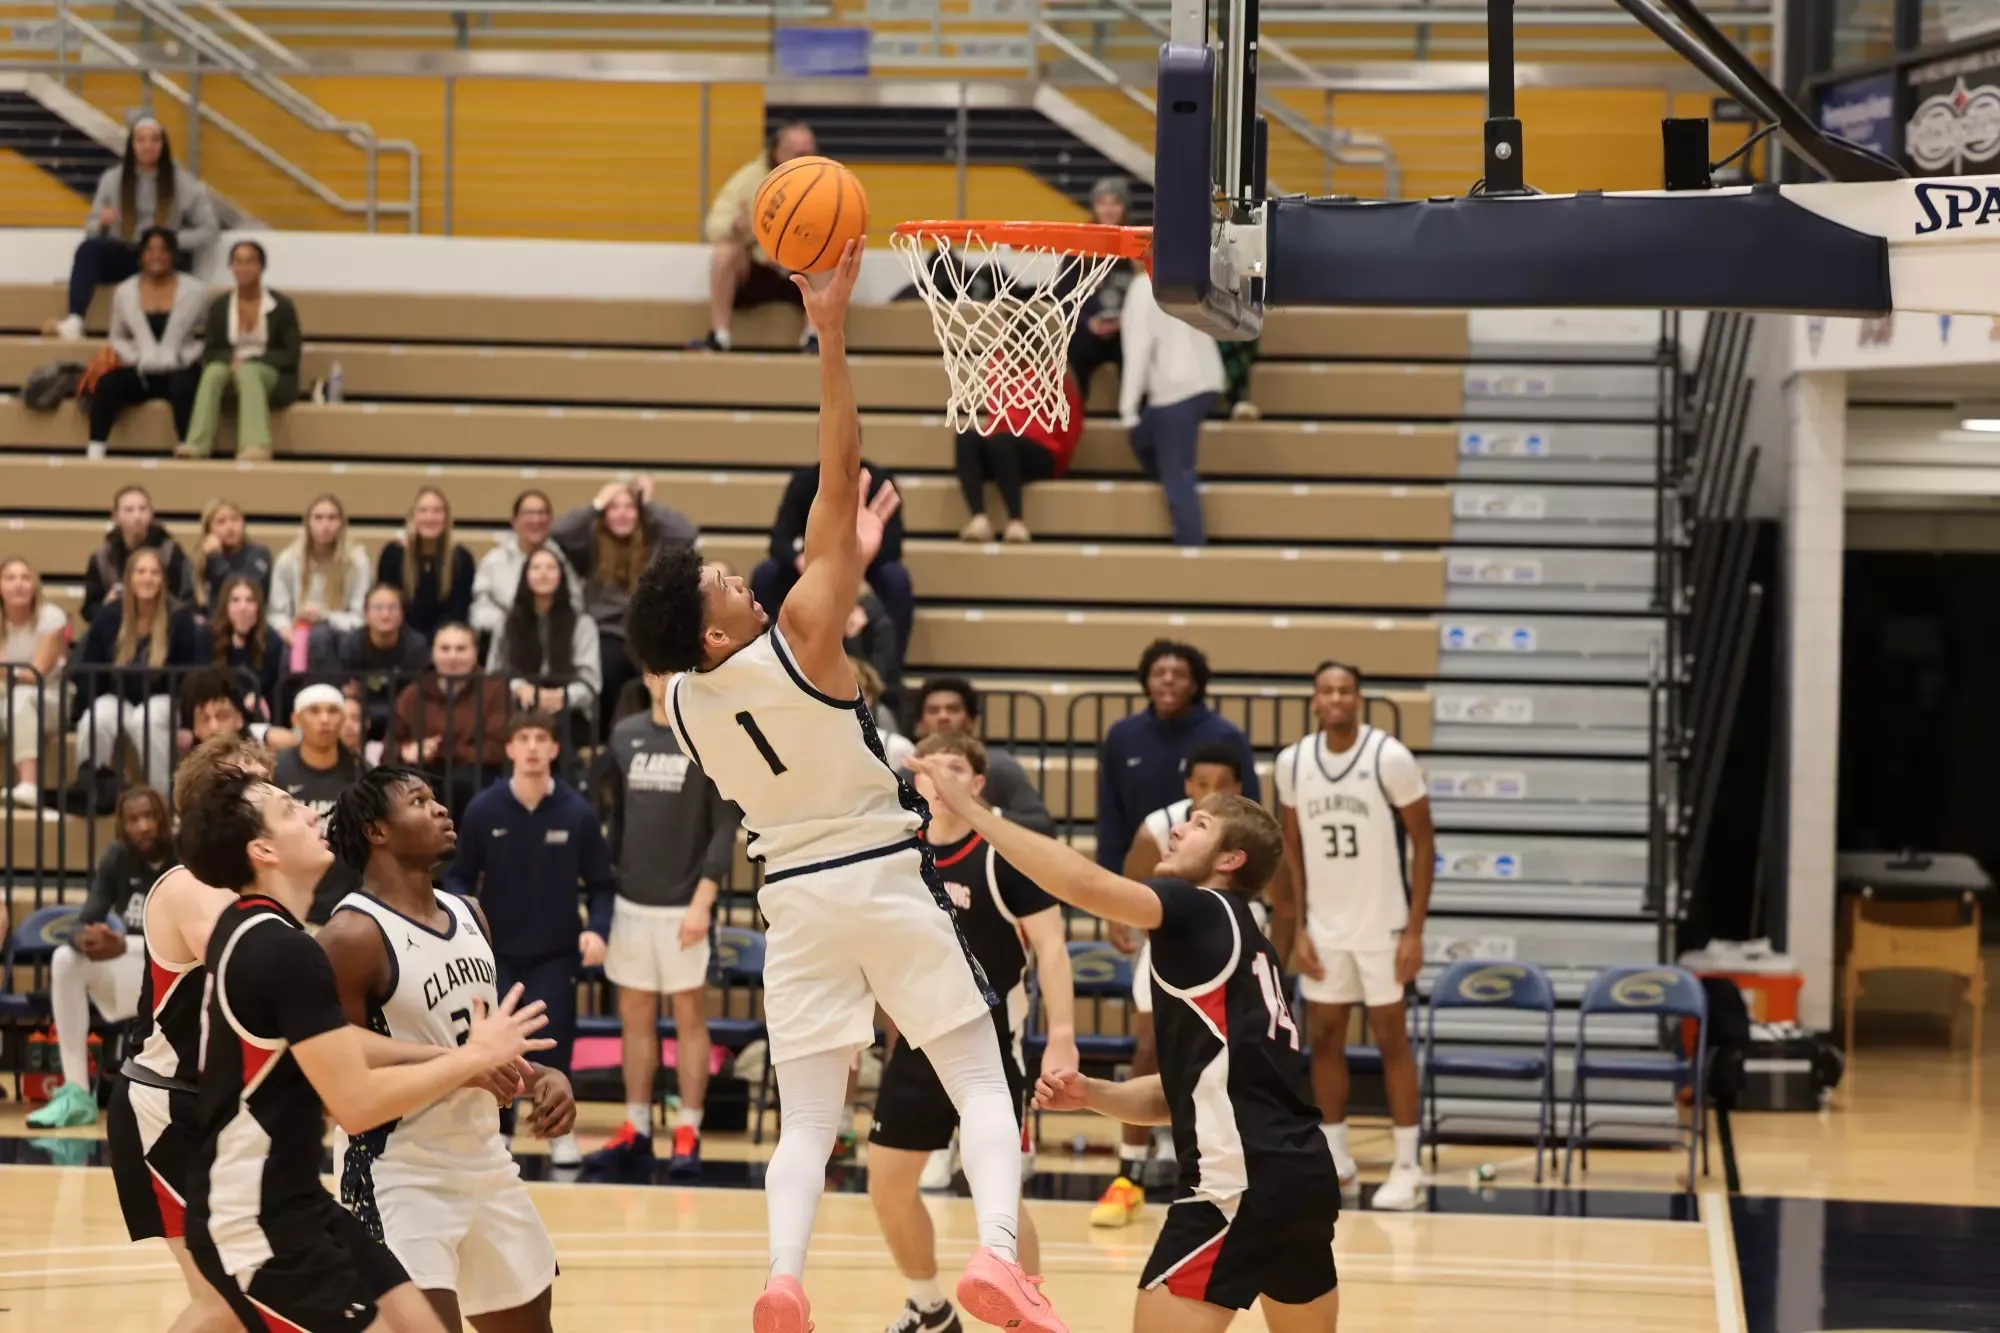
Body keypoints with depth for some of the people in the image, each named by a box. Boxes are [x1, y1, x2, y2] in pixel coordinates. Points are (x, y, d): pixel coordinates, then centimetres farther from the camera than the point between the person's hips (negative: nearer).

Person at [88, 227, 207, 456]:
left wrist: (184, 358, -11)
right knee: (106, 383, -28)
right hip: (140, 372, 2)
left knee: (183, 385, -38)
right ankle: (96, 450, -32)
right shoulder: (124, 291, 10)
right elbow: (118, 338, 17)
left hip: (179, 370, -2)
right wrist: (133, 358, -4)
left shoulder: (195, 291, 4)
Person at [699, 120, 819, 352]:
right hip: (754, 273, 0)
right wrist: (735, 226, -39)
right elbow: (713, 227, -14)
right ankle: (718, 337, -25)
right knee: (724, 251, -29)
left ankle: (814, 337, -23)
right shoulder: (749, 178, -10)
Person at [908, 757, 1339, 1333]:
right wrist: (1089, 1093, 8)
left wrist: (974, 811, -17)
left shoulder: (1205, 913, -5)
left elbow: (1086, 884, -22)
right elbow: (1183, 1091, 23)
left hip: (1242, 1182, -10)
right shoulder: (1233, 942, 21)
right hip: (1304, 1173, 10)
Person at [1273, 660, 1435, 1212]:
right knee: (1323, 1038, 7)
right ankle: (1336, 1163, 17)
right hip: (1324, 925, 4)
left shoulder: (1391, 758, -13)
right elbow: (1292, 849, 8)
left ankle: (1407, 1167, 6)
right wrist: (1297, 929, 2)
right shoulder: (1292, 763, -1)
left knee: (1390, 1038, 0)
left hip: (1382, 923, -4)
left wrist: (1415, 930, -13)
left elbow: (1423, 843, -9)